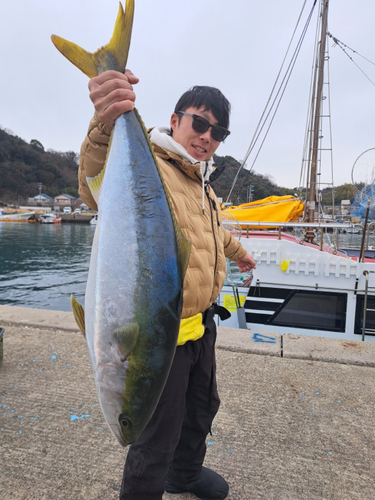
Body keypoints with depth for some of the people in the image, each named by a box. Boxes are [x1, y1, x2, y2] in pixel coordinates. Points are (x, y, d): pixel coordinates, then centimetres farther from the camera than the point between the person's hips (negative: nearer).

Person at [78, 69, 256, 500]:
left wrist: (237, 252, 45)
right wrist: (105, 128, -61)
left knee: (202, 406, 29)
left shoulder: (199, 180, 12)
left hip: (201, 324, 10)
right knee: (157, 439, 9)